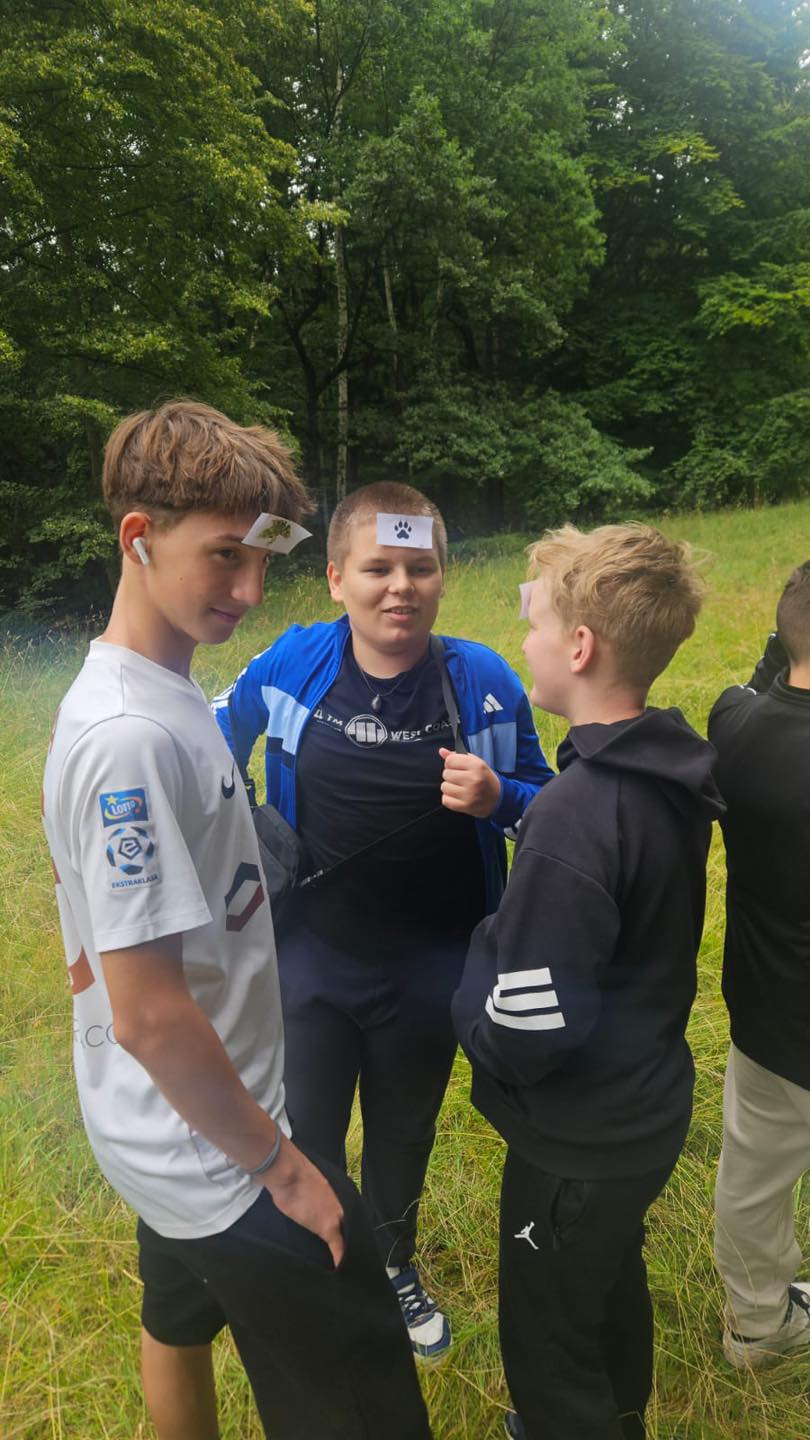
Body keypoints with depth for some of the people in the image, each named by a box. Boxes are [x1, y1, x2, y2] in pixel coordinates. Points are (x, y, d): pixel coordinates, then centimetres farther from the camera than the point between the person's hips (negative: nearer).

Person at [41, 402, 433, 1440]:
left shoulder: (159, 692, -1)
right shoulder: (129, 736, -30)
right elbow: (150, 1015, -28)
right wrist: (275, 1159, -15)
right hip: (215, 1153, -9)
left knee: (181, 1322, 30)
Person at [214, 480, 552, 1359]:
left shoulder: (484, 681, -16)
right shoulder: (291, 664, -14)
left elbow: (542, 799, -4)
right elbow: (220, 741, 6)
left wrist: (497, 797, -25)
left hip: (430, 967, 1)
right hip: (310, 956, 0)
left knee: (404, 1132, 25)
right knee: (305, 1140, 17)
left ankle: (392, 1264, 57)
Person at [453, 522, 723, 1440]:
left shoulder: (576, 814, -34)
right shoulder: (674, 770, -7)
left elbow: (523, 1036, -31)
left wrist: (471, 976, -11)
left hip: (580, 1140, -8)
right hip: (648, 1106, 8)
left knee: (549, 1346, 18)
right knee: (614, 1287, 33)